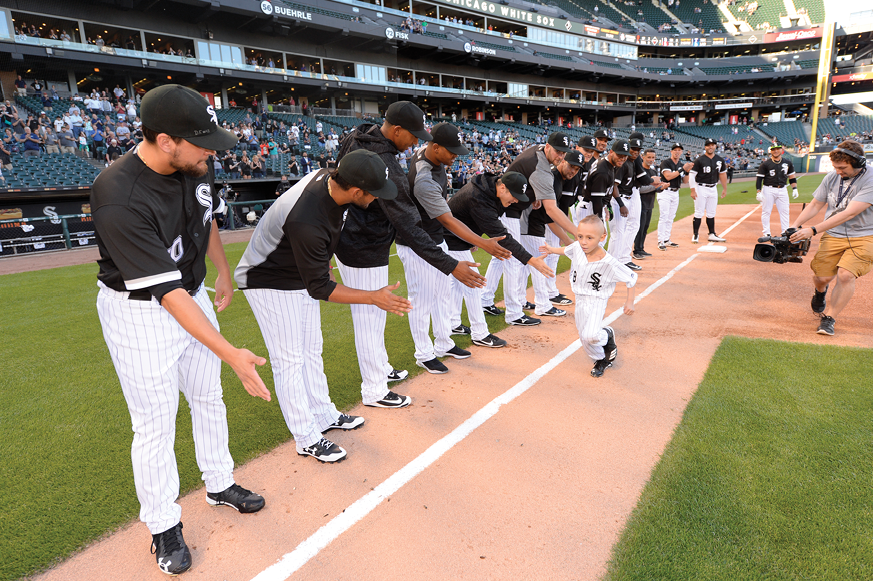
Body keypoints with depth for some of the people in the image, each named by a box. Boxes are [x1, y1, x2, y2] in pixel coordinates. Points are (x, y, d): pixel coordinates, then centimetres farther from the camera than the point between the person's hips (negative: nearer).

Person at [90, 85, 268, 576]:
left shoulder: (195, 165, -10)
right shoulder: (120, 200, -32)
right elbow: (166, 291, -34)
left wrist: (224, 272, 20)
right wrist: (230, 353, -38)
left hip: (194, 295, 7)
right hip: (139, 312, -7)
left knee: (209, 397, 18)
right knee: (156, 423, 4)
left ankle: (219, 484, 40)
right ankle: (164, 524, 27)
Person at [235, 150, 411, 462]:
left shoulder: (328, 178, -15)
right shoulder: (306, 221, -40)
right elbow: (320, 288, -30)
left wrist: (321, 258, 20)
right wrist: (374, 297, -31)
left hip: (303, 273, 9)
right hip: (269, 282, -9)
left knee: (311, 350, 17)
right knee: (290, 359, -1)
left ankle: (324, 415, 32)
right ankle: (307, 439, 12)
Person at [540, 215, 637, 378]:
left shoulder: (608, 262, -26)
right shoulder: (577, 248, -12)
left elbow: (631, 277, -15)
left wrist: (630, 301, -16)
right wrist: (552, 250, 16)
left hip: (596, 302, -5)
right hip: (580, 300, 5)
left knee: (590, 336, -24)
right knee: (584, 338, 11)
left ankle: (607, 335, 10)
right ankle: (601, 360, 37)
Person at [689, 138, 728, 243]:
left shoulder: (720, 160, 7)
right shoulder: (699, 160, -10)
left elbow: (723, 174, 17)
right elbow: (691, 175, -13)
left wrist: (725, 188, 16)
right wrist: (693, 190, -19)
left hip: (713, 189, 5)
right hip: (701, 188, -5)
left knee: (711, 213, 11)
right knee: (699, 213, -5)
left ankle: (712, 235, 18)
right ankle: (695, 235, 1)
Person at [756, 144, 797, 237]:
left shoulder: (787, 163, 9)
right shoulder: (765, 164, -3)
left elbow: (792, 177, 15)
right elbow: (759, 178, -5)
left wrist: (794, 189, 5)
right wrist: (759, 192, -14)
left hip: (782, 190, 3)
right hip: (768, 190, -3)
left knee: (784, 211, 4)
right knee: (766, 211, -1)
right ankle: (766, 233, 7)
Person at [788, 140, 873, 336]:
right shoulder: (831, 177, -1)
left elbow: (848, 214, -26)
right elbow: (815, 205, 10)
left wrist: (813, 230, -31)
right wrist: (795, 225, -6)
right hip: (833, 235, 4)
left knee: (845, 275, -20)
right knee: (821, 277, -4)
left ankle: (829, 318, -4)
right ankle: (820, 292, 34)